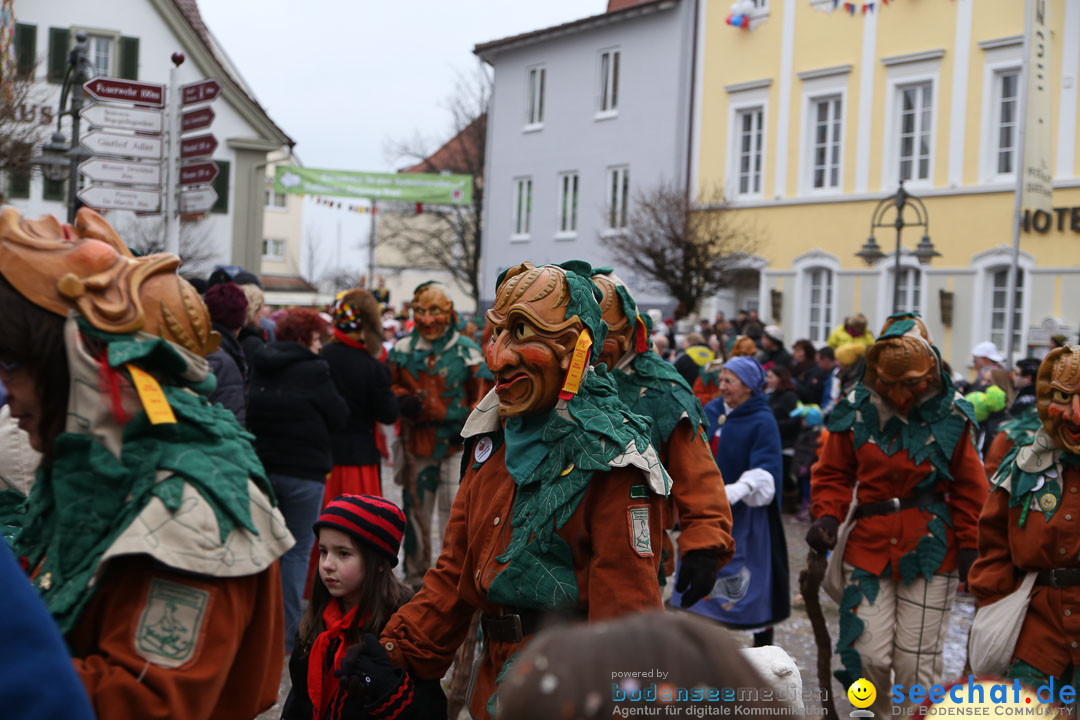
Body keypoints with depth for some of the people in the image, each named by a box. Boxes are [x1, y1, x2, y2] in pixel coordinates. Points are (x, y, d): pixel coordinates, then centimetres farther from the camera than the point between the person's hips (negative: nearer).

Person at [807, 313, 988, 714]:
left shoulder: (950, 417, -3)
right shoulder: (855, 412, -1)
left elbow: (969, 490, 6)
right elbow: (833, 474, 9)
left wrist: (969, 547, 1)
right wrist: (827, 516, -8)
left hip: (930, 551, -1)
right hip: (868, 547, 1)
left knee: (916, 664, 0)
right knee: (867, 656, -2)